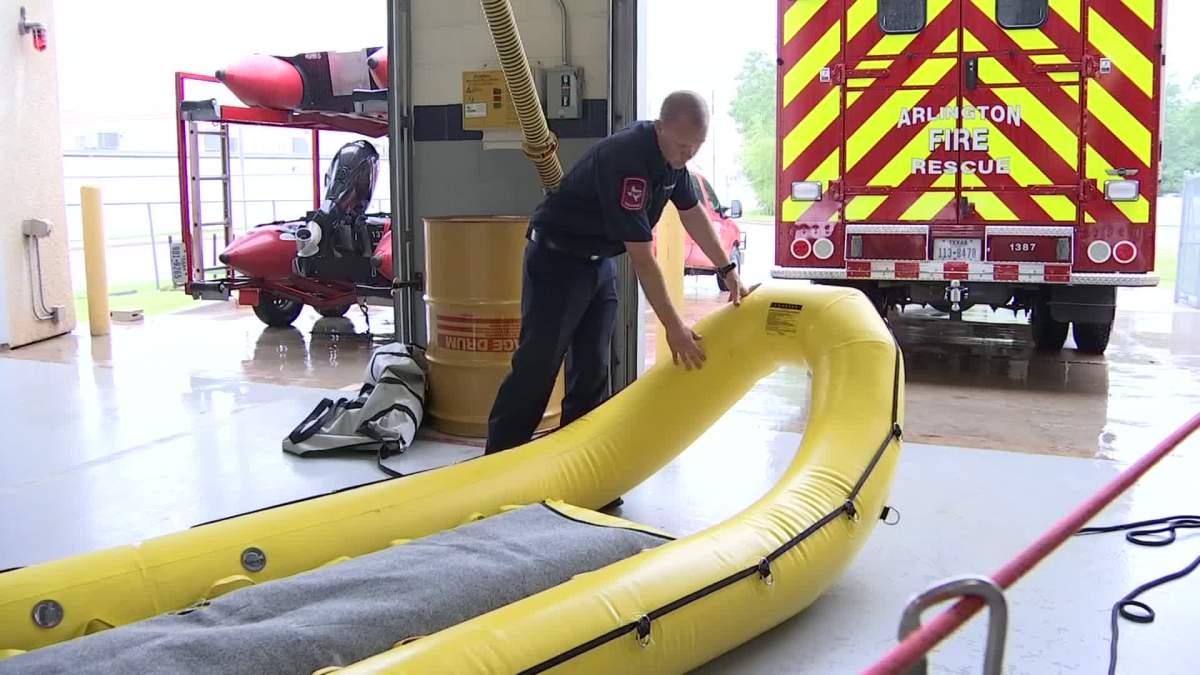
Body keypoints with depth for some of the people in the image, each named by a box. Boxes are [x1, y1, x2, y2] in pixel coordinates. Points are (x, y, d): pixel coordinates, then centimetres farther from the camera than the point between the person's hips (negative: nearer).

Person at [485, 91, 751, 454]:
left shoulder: (672, 153, -4)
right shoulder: (626, 159, -31)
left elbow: (693, 214, 13)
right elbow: (642, 257, -29)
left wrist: (728, 270, 13)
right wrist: (673, 326, -25)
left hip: (601, 261, 8)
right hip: (558, 260, -8)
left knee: (591, 369, 6)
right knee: (537, 366, -8)